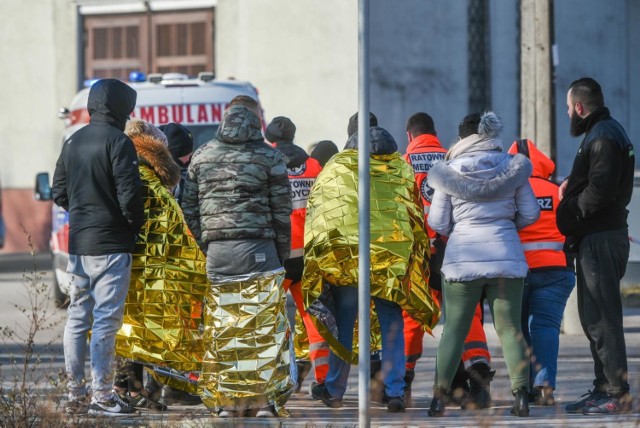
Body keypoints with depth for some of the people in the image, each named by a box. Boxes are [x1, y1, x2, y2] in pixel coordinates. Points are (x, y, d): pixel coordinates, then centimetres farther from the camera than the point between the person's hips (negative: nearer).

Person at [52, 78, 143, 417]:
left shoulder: (73, 142, 10)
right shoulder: (118, 142, -13)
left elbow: (59, 192, 15)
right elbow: (129, 195, -17)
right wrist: (136, 225, -1)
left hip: (77, 242, 7)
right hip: (111, 243, -7)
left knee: (77, 318, 11)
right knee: (106, 319, -5)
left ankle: (75, 395, 15)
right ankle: (102, 396, -5)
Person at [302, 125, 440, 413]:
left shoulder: (336, 169, 7)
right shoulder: (402, 170, 9)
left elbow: (316, 213, 7)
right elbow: (416, 218, 10)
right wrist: (418, 258, 16)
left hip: (343, 257, 0)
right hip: (393, 259, 0)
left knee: (343, 326, 10)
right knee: (392, 326, 7)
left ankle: (334, 391, 18)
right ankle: (395, 392, 2)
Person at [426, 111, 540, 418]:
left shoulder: (448, 171, -2)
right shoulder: (513, 167, 2)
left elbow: (437, 223, 0)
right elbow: (531, 213, 5)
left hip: (462, 258, -1)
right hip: (506, 255, 1)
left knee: (454, 328, 6)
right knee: (509, 327, 5)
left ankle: (439, 395, 2)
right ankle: (521, 392, -6)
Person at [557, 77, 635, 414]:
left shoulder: (603, 137, -14)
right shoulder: (605, 132, 19)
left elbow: (601, 190, -24)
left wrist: (570, 213, -13)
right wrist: (572, 186, 6)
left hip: (600, 239, -11)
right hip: (598, 237, 11)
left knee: (601, 317, -11)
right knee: (594, 316, 16)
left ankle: (617, 393, -13)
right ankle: (604, 387, 21)